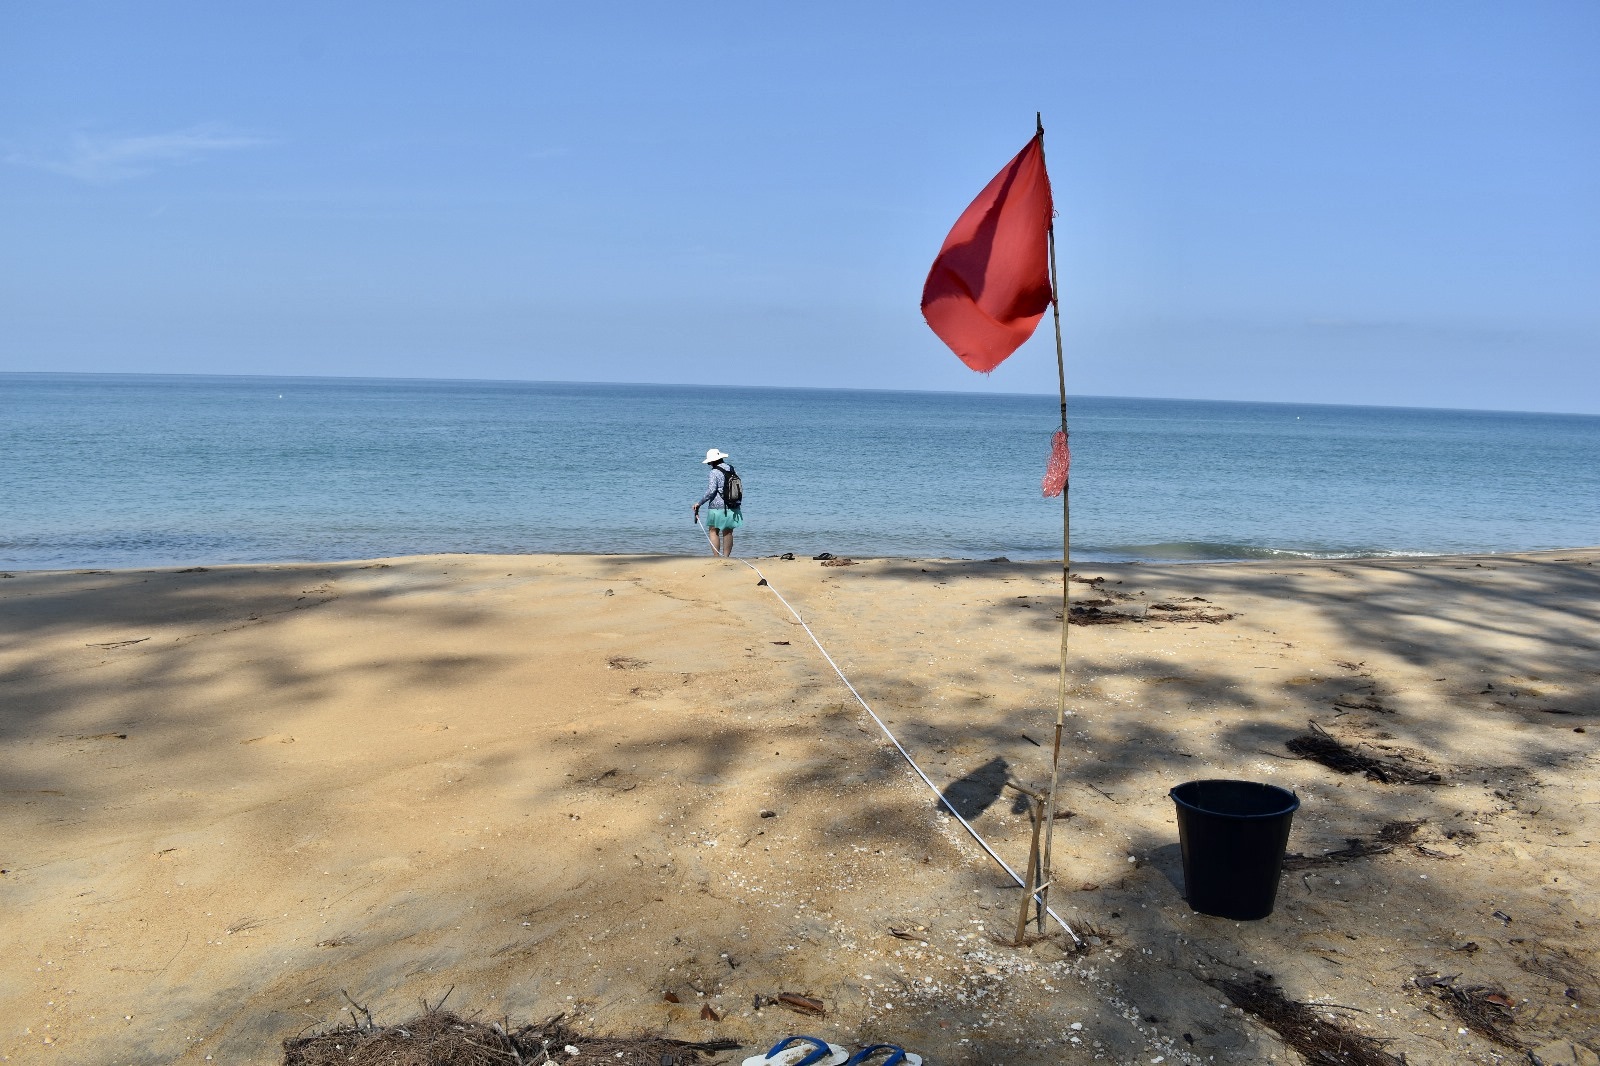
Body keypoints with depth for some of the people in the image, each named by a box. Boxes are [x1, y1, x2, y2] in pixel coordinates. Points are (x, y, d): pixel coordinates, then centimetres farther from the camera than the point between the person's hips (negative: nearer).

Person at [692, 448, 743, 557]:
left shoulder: (715, 472, -11)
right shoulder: (731, 469, 9)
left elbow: (711, 491, -17)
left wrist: (699, 502, -9)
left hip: (718, 507, -6)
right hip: (732, 508, 6)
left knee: (713, 531, 4)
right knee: (728, 533, 10)